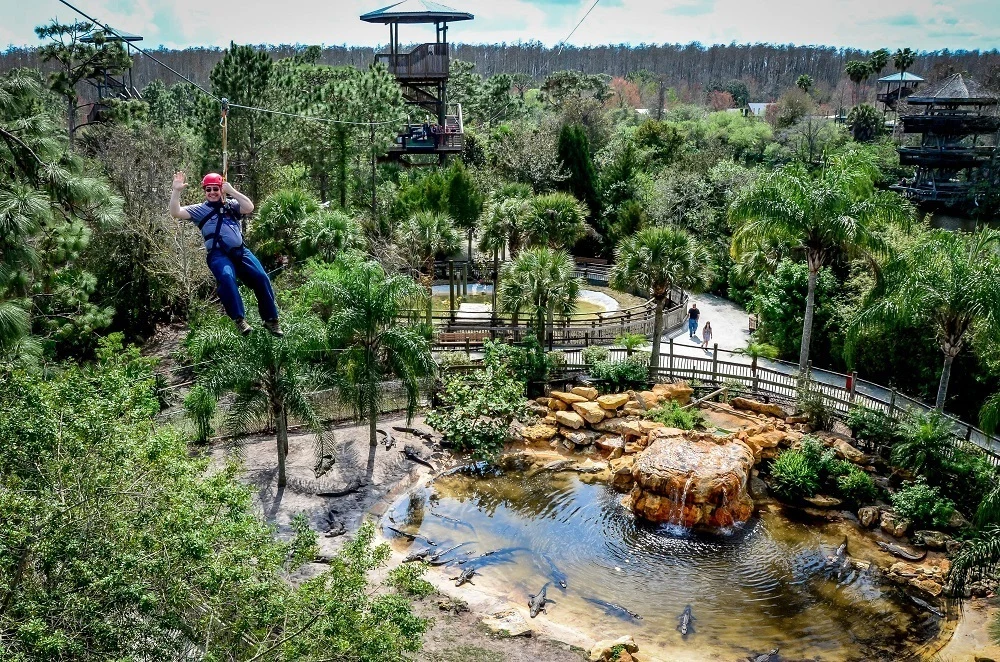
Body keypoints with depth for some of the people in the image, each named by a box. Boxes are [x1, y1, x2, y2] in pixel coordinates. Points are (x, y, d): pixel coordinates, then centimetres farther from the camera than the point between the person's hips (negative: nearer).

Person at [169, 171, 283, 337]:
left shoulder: (231, 205, 17)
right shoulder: (199, 210, 14)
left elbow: (249, 207, -1)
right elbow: (175, 213, 4)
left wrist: (231, 191, -3)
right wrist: (176, 190, -8)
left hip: (240, 251, 2)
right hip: (218, 254, -2)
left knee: (261, 277, -15)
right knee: (226, 277, -33)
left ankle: (271, 320, -5)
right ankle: (239, 319, -29)